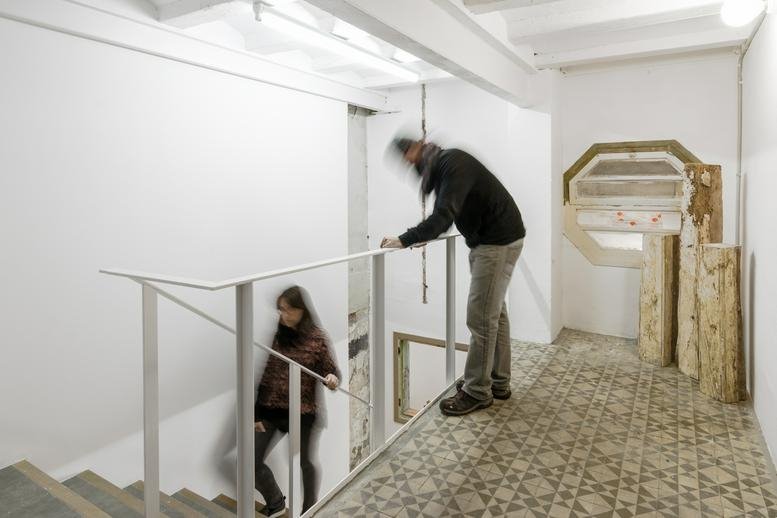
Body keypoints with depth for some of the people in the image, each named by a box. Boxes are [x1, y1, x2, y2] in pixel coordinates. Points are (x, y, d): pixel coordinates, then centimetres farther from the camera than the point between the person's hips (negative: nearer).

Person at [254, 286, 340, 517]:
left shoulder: (317, 338, -10)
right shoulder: (274, 333, -5)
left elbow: (331, 371, -4)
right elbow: (263, 374, -1)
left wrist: (333, 379, -28)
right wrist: (256, 412, -2)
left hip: (301, 412, -2)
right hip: (269, 409, 3)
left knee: (304, 463, 16)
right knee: (251, 461, 4)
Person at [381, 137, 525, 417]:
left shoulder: (454, 163, -19)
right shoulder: (441, 166, 11)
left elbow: (443, 215, -30)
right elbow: (444, 215, 18)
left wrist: (404, 240, -28)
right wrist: (420, 237, 5)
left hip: (499, 242, -10)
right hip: (486, 241, 10)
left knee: (481, 316, -6)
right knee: (494, 312, 14)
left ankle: (477, 391, 6)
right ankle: (498, 382, 26)